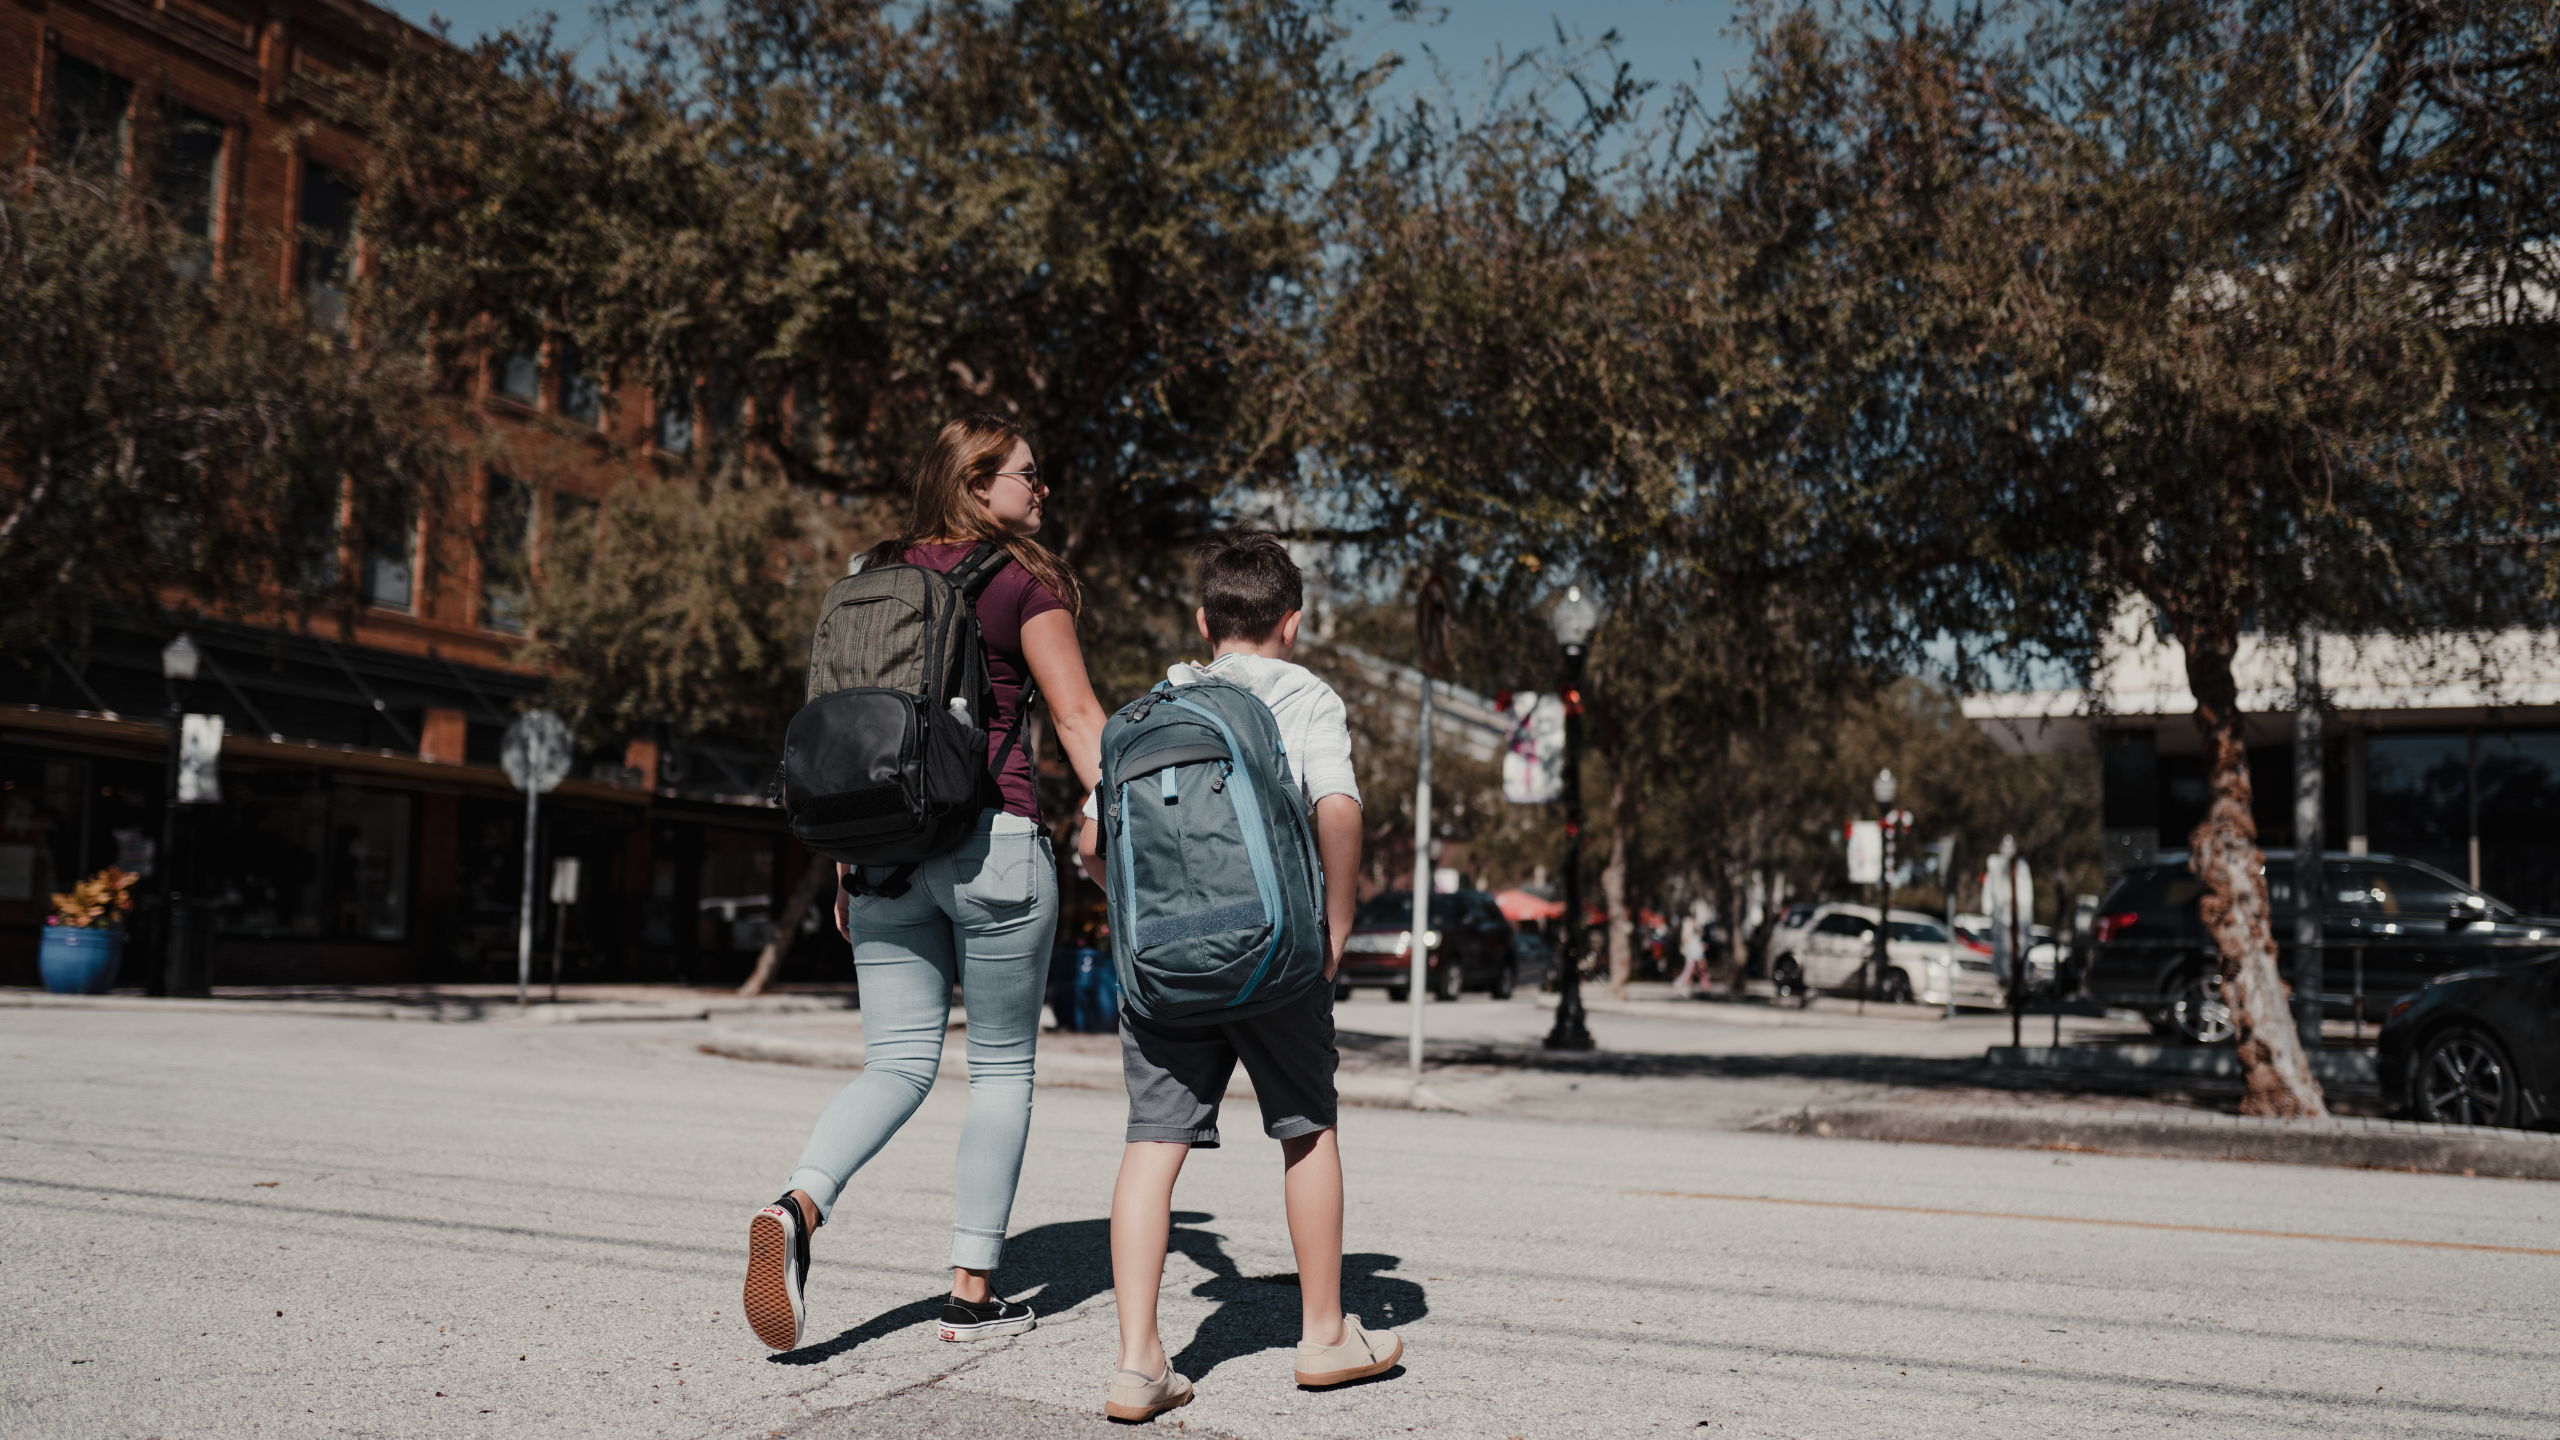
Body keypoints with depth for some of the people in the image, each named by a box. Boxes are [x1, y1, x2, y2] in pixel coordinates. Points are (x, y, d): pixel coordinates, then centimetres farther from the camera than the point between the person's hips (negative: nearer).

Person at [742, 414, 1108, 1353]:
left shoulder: (875, 579, 14)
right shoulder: (1025, 582, -2)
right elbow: (1079, 721, -7)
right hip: (992, 838, -5)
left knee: (898, 1062, 8)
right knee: (1001, 1065, 8)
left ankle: (799, 1205, -18)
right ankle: (973, 1291, 12)